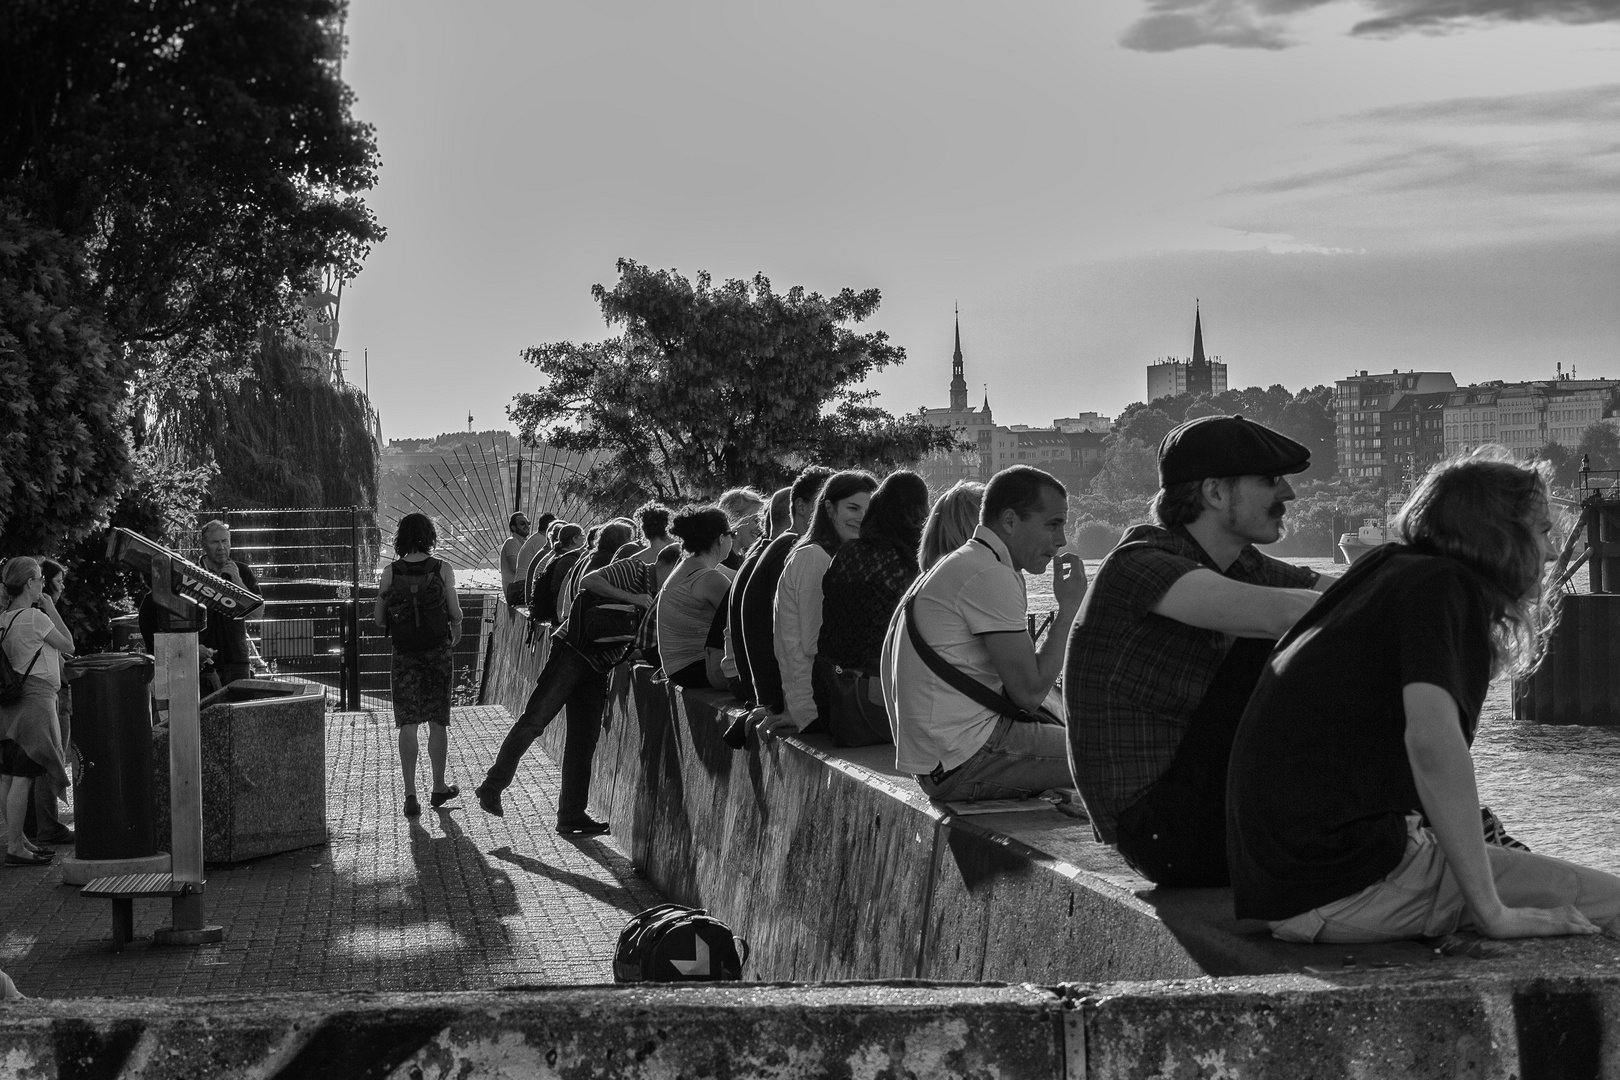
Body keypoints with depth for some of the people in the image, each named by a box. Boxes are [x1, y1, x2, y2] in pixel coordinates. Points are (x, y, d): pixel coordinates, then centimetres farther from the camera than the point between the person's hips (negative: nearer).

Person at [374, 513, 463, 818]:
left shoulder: (390, 572, -5)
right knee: (437, 722, 12)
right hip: (437, 651, 0)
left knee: (408, 723, 2)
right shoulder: (442, 569, -8)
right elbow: (455, 614, -5)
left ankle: (410, 795, -7)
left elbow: (379, 619, -1)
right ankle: (438, 788, 23)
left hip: (405, 653, 0)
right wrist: (456, 631, 18)